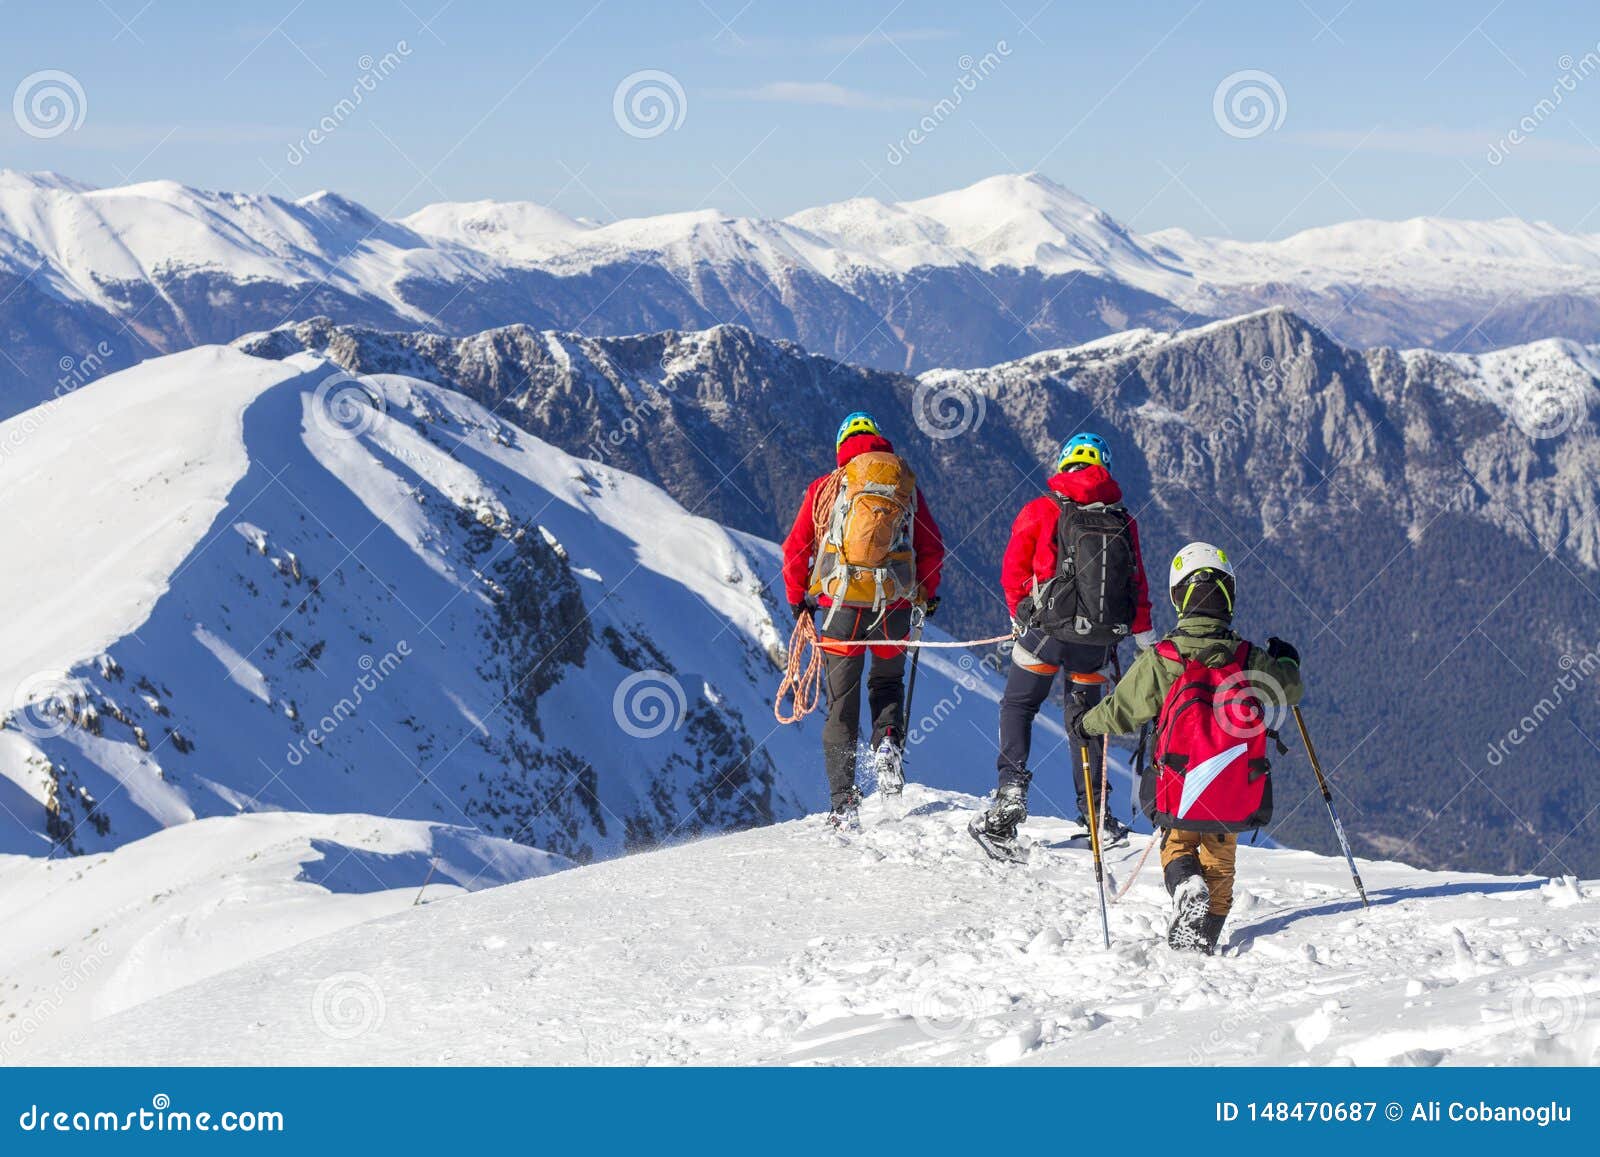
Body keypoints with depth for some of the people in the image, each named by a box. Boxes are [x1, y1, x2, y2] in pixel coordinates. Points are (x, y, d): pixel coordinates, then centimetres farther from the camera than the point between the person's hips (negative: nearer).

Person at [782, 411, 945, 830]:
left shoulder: (825, 487, 5)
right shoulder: (907, 485, 7)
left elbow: (795, 550, 5)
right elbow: (933, 548, 7)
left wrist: (798, 600, 19)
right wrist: (928, 595, 23)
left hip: (839, 607, -1)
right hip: (894, 607, 1)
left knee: (841, 706, 8)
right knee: (887, 682, 27)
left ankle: (844, 803, 2)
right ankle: (887, 742, -1)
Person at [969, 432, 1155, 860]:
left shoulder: (1040, 511, -2)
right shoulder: (1123, 521, 6)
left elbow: (1013, 571, 1)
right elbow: (1138, 584, 9)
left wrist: (1020, 616, 18)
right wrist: (1145, 637, 18)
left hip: (1047, 631, -3)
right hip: (1100, 643, 3)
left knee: (1018, 706, 9)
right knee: (1085, 714, 17)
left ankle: (1011, 793, -9)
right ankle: (1093, 810, 15)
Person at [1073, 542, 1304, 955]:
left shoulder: (1159, 660, -11)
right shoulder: (1251, 660, -5)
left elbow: (1122, 712, -2)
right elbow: (1291, 689, 13)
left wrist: (1083, 724, 19)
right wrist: (1288, 661, 36)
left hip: (1179, 791, -2)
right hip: (1238, 795, 2)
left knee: (1177, 845, 20)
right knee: (1221, 862, 21)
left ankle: (1187, 886, -11)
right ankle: (1206, 937, 13)